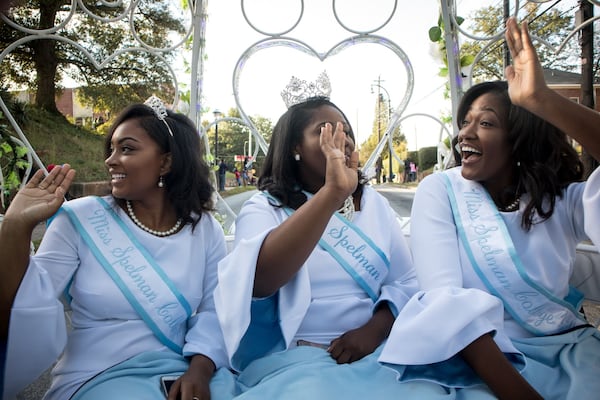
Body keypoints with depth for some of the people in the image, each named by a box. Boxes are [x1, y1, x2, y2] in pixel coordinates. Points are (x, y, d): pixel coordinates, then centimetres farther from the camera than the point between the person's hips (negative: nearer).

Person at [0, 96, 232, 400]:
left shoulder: (206, 230, 1)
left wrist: (199, 369, -17)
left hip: (178, 371, 2)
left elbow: (213, 311, 0)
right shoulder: (80, 220, -5)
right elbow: (25, 308, -8)